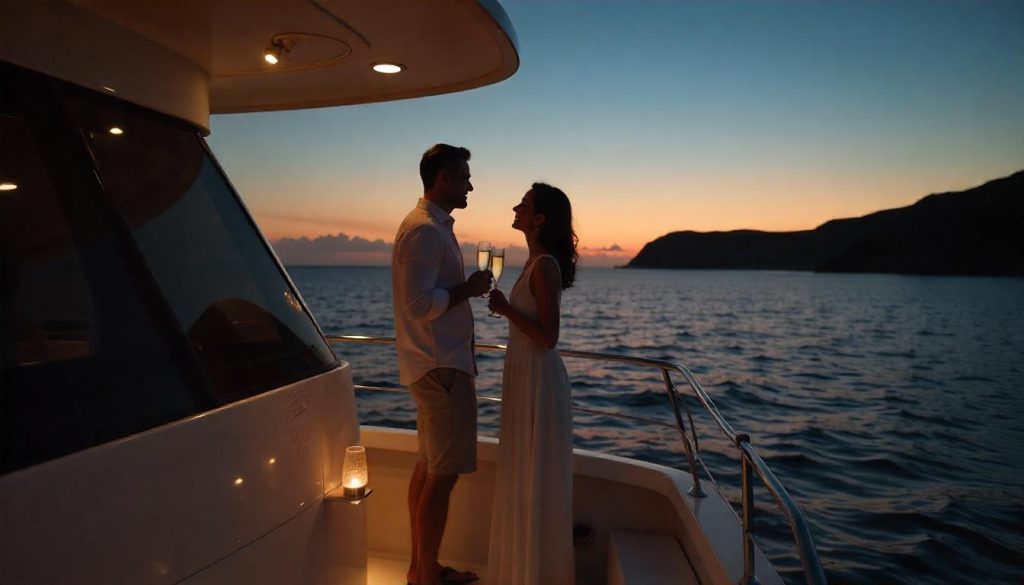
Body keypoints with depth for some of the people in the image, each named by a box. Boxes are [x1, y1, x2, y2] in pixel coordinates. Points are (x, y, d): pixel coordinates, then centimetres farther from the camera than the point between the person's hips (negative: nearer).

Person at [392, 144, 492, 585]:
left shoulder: (431, 225, 16)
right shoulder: (426, 229, -16)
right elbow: (421, 304, -25)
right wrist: (469, 289, -14)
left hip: (436, 363, 11)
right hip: (441, 366, -11)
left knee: (428, 466, 15)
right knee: (443, 473, -2)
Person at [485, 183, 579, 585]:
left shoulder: (544, 265, -19)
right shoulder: (537, 262, 10)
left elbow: (548, 337, -22)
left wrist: (506, 308, -18)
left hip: (538, 378, -10)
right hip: (525, 375, 10)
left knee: (535, 477, 4)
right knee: (525, 475, 19)